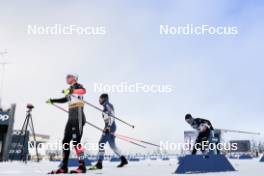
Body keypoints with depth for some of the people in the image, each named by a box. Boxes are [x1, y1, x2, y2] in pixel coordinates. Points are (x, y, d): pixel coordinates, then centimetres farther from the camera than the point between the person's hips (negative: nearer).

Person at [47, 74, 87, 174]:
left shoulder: (77, 85, 2)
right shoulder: (70, 90, 23)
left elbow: (83, 91, -22)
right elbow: (65, 99, 40)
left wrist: (70, 91, -33)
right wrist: (52, 100, 47)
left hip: (78, 117, -8)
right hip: (71, 118, 8)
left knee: (76, 141, -17)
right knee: (65, 141, 3)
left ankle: (82, 166, -17)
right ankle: (63, 167, 5)